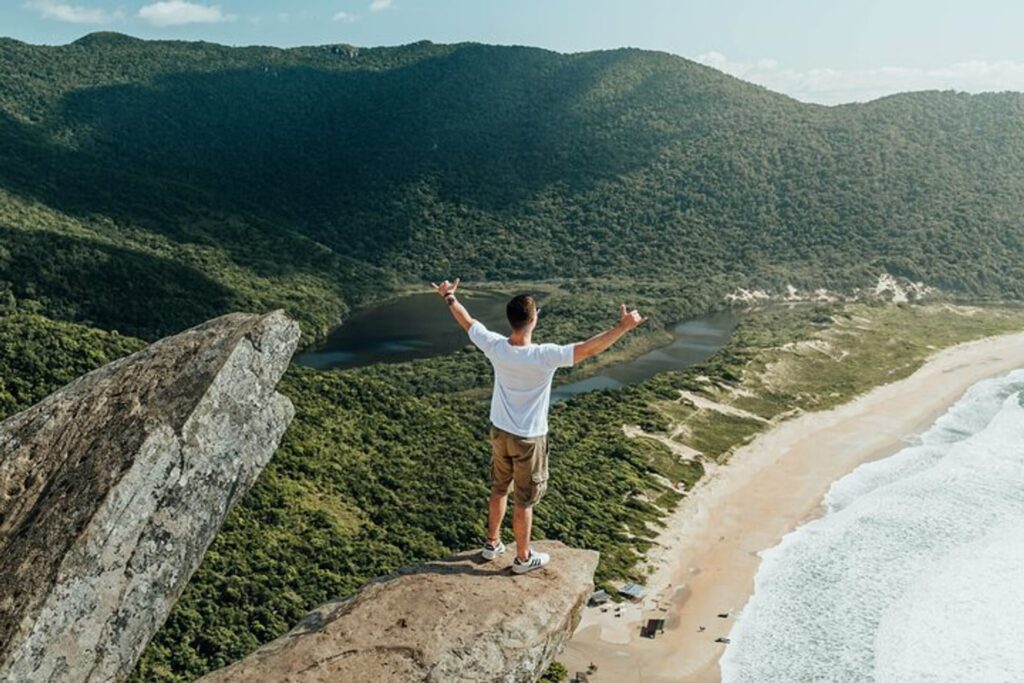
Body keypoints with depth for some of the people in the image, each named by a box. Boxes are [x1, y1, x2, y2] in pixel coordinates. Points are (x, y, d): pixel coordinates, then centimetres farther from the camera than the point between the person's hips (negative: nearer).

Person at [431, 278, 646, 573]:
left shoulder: (495, 347, -14)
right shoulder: (543, 356, -29)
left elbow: (468, 323, 3)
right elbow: (588, 349, -28)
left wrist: (449, 298, 19)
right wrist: (623, 326, -21)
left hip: (499, 432, 5)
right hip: (529, 439, -5)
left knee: (499, 491, 25)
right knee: (524, 502, 13)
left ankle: (492, 543, 42)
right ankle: (523, 557, 30)